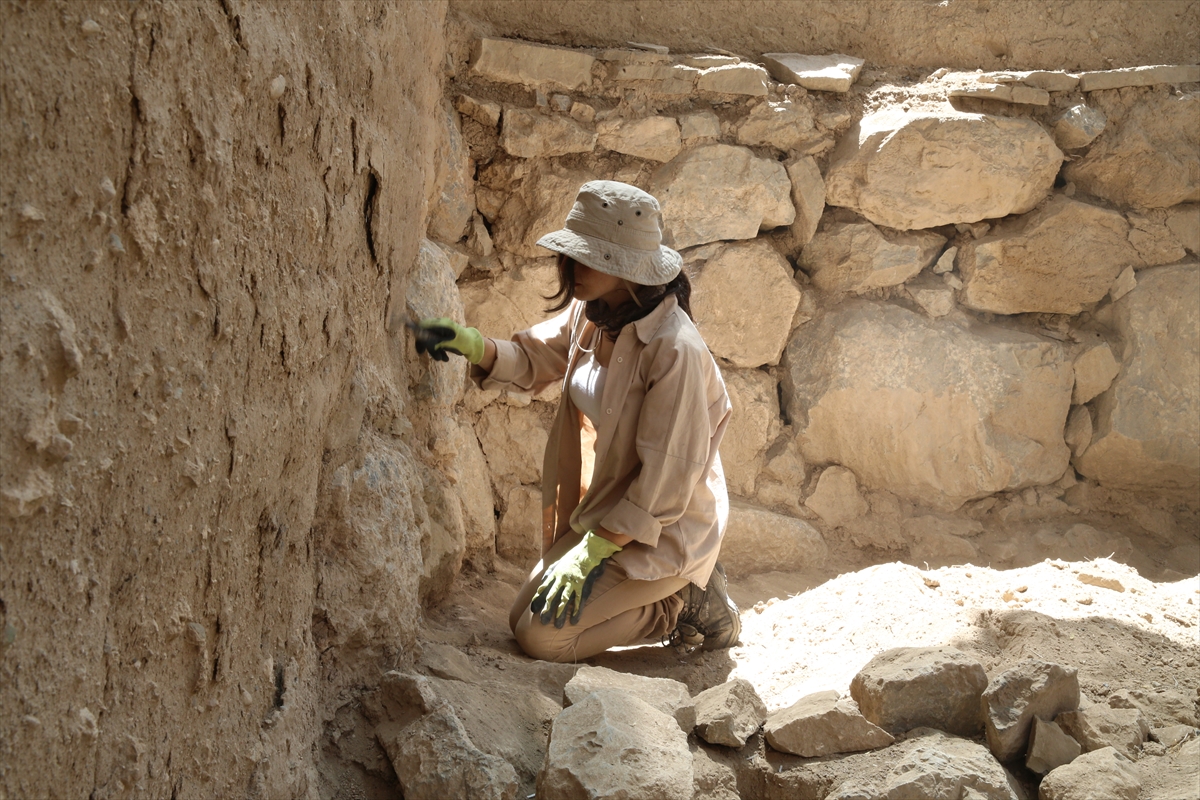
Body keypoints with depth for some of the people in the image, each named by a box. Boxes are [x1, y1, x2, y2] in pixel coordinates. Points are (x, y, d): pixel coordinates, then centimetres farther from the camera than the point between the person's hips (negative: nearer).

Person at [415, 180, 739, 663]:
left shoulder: (674, 351, -28)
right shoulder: (590, 315, -3)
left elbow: (666, 478, -26)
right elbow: (532, 360, 9)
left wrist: (592, 551, -25)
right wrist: (471, 344, -13)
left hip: (661, 530, -9)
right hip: (600, 517, 9)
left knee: (543, 637, -13)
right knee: (523, 618, 13)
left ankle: (684, 605, 3)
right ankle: (675, 587, 19)